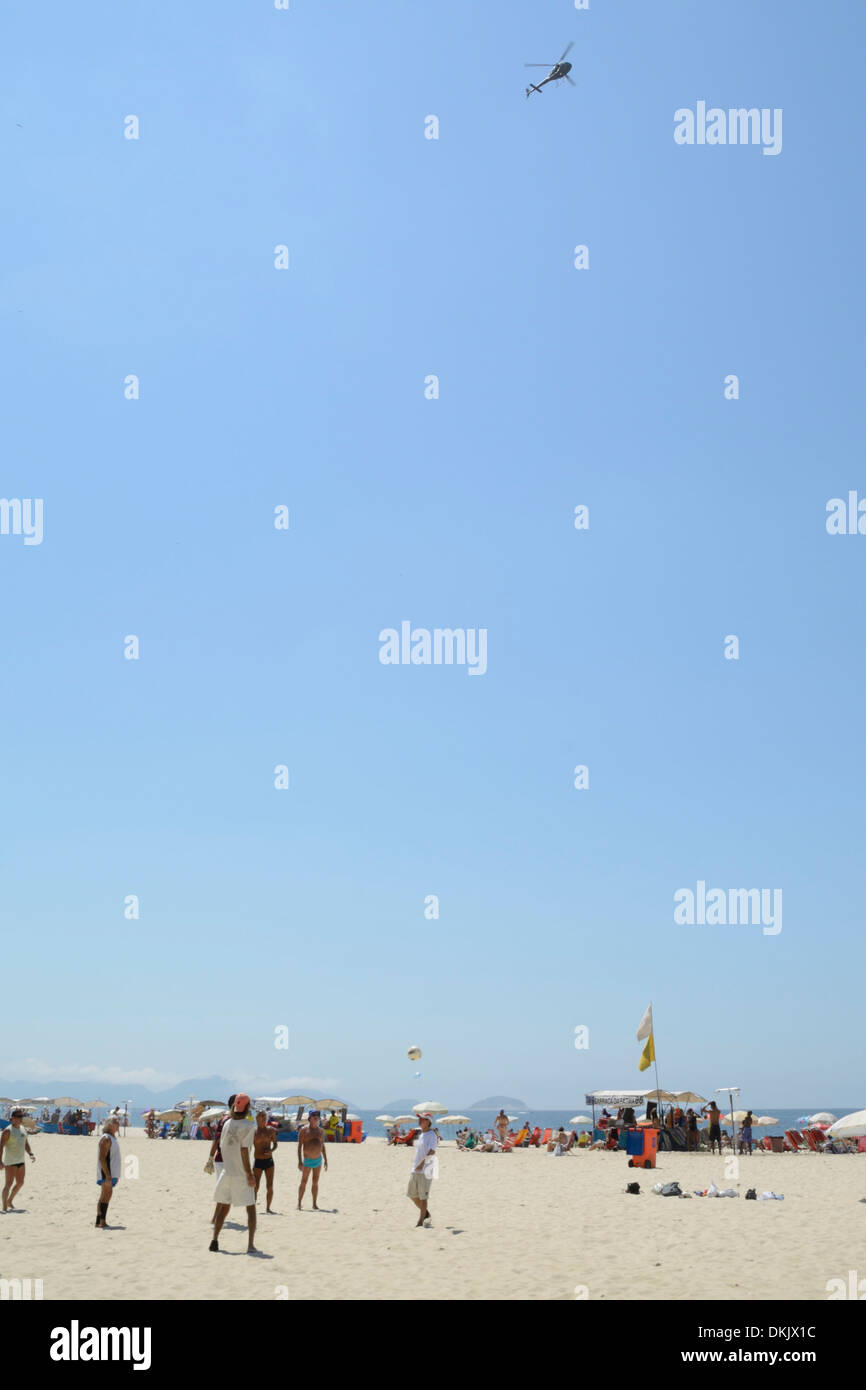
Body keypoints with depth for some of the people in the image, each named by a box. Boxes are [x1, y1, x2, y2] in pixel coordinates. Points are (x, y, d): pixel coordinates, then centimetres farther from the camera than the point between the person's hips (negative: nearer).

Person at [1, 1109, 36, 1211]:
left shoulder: (23, 1129, 9)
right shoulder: (8, 1131, -14)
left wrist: (31, 1154, 2)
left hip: (21, 1161, 8)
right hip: (10, 1161, -8)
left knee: (20, 1183, 12)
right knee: (8, 1184, -6)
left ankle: (9, 1201, 30)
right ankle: (4, 1207, 1)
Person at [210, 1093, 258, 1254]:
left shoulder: (227, 1124, 4)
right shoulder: (248, 1126, -13)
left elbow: (222, 1146, 12)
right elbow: (244, 1150, -18)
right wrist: (249, 1173, -15)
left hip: (227, 1172, 5)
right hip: (242, 1174, -5)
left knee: (223, 1208, 18)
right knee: (251, 1209, 4)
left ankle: (215, 1241, 15)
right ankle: (250, 1245, -5)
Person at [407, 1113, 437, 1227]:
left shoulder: (431, 1136, -11)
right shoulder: (422, 1135, 16)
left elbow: (432, 1151, -24)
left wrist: (422, 1163, -33)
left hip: (425, 1170, -9)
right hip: (415, 1170, 9)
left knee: (423, 1196, -4)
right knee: (411, 1194, 13)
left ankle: (421, 1220, 5)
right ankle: (425, 1213, 28)